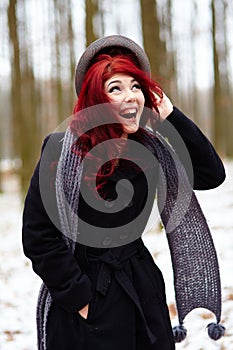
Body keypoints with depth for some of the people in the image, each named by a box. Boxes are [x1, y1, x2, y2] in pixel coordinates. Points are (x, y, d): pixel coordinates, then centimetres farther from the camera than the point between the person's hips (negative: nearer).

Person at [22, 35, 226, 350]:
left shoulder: (149, 149, 2)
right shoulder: (62, 152, -13)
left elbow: (211, 174, -1)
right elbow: (38, 236, -13)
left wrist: (170, 116, -6)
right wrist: (78, 297, -13)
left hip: (143, 293, 5)